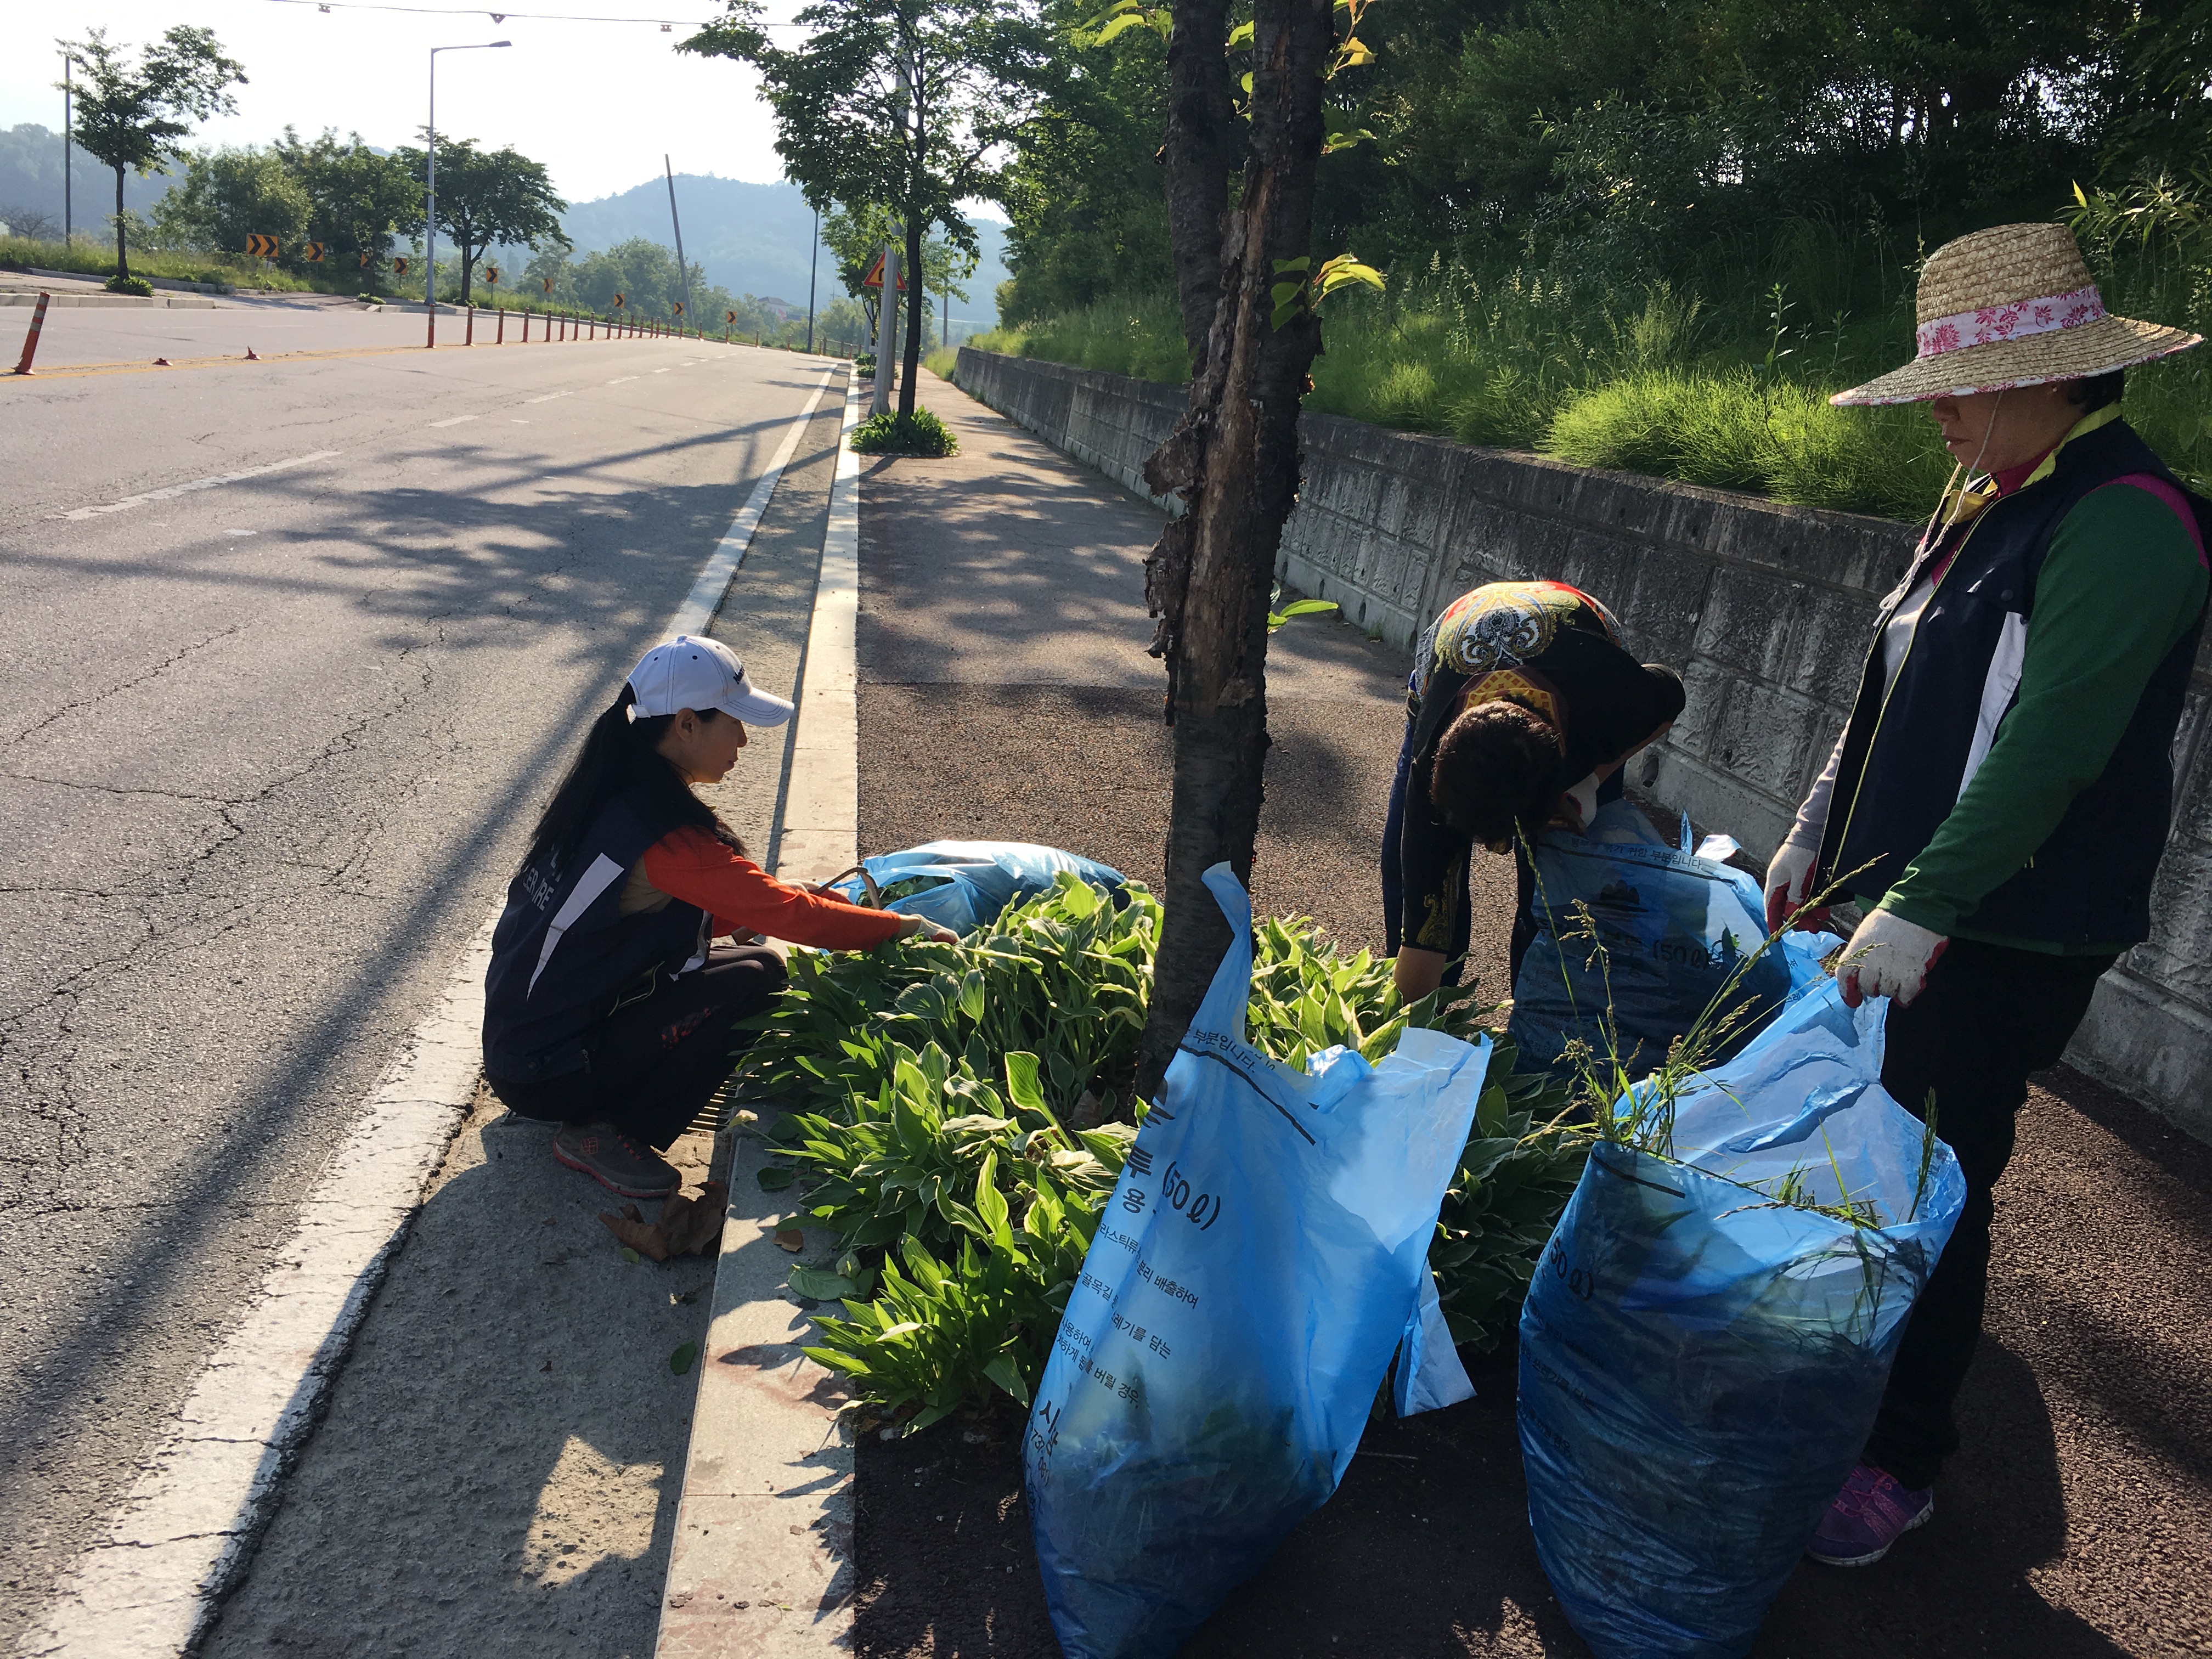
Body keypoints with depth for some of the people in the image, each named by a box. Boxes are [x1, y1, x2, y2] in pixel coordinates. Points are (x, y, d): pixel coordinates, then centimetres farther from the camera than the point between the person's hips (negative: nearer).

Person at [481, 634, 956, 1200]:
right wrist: (906, 927, -11)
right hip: (546, 1076, -9)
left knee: (748, 957, 5)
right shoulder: (663, 834, -26)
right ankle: (599, 1132, -4)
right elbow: (787, 913, -21)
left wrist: (777, 900, 2)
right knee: (752, 981, -17)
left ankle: (601, 1111, 11)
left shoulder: (610, 790, 2)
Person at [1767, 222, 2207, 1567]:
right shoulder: (1986, 501, 11)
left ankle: (1904, 1462, 20)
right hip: (1898, 903, 8)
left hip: (2005, 939, -8)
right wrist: (1819, 838, 18)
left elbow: (2048, 750, -24)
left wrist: (1923, 910, -26)